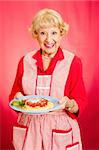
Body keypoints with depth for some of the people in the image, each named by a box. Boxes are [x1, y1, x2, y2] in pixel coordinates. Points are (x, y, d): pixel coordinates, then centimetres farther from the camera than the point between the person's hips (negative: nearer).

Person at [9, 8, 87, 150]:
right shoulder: (26, 61, 1)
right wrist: (18, 98, -14)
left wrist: (68, 104, -25)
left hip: (60, 132, -2)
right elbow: (14, 95, 8)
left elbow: (80, 104, -4)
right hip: (28, 131, 2)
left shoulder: (73, 62, -6)